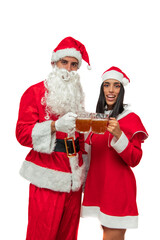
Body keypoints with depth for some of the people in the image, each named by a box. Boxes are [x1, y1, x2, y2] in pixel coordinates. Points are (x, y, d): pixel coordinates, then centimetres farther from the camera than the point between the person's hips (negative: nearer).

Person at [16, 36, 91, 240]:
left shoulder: (77, 96, 15)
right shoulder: (35, 92, -3)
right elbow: (22, 134, -10)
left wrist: (84, 170, 16)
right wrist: (55, 126, -24)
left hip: (73, 176, 6)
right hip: (48, 177, -5)